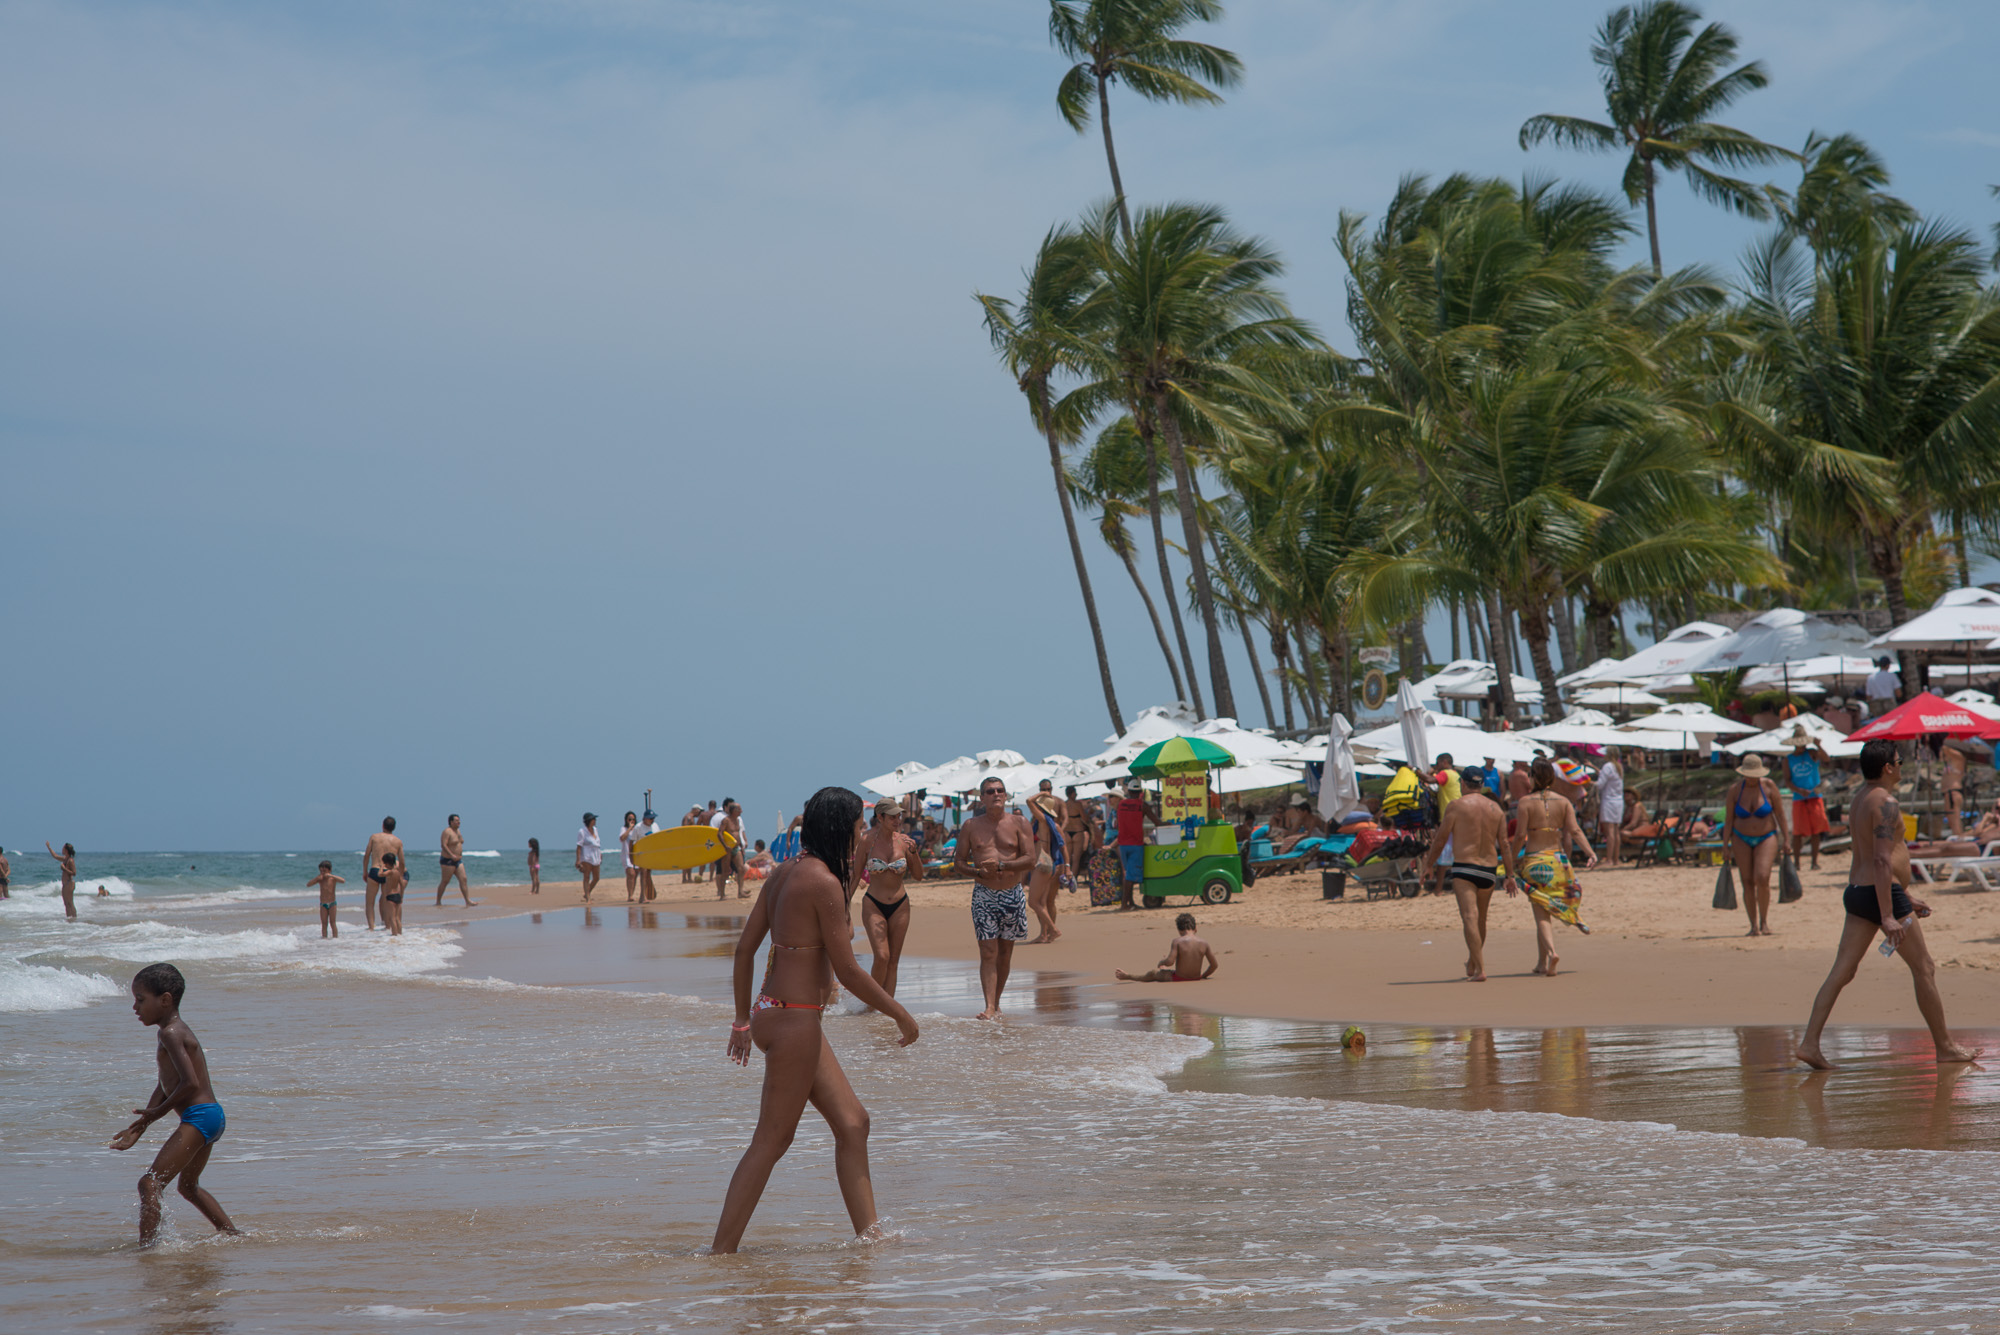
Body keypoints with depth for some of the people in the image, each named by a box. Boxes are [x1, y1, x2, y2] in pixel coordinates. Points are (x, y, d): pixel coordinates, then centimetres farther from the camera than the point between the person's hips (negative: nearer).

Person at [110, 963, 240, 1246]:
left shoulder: (170, 1034, -14)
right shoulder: (178, 1031, 17)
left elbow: (190, 1083, -24)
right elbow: (164, 1086, 20)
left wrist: (158, 1112, -11)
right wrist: (140, 1127, 15)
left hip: (198, 1116, -11)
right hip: (212, 1116, 11)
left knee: (150, 1184, -18)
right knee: (189, 1186, 30)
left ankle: (146, 1247, -28)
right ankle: (231, 1234, 35)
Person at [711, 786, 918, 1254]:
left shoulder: (784, 873, 9)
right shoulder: (824, 881, -17)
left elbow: (745, 949, 14)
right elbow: (848, 972, -16)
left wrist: (744, 1019, 22)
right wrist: (901, 1015, -5)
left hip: (771, 1011, 9)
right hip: (794, 1022, -9)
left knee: (852, 1122, 13)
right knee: (771, 1142, -1)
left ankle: (868, 1234, 17)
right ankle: (722, 1252, 3)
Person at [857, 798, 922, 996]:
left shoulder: (903, 840, 0)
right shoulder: (867, 841, -8)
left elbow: (918, 876, 5)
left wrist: (914, 852, -9)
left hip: (900, 905, 3)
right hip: (873, 905, -3)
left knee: (893, 961, 3)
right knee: (882, 957, -16)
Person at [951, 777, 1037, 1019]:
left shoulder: (1019, 824, 2)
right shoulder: (971, 826, 6)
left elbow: (1030, 860, -7)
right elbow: (958, 862, 7)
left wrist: (1001, 865, -20)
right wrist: (979, 872, -13)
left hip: (1013, 893, 1)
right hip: (984, 894, -1)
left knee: (1005, 953, 8)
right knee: (988, 952, -10)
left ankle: (996, 1003, 20)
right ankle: (990, 1008, -15)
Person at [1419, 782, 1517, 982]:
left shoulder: (1456, 806, -4)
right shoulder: (1496, 809, 9)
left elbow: (1440, 840, -2)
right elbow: (1504, 844, 5)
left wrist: (1428, 866, 8)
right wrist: (1510, 875, 6)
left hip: (1464, 868, -5)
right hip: (1489, 869, 5)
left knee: (1470, 917, -11)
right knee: (1481, 919, 19)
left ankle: (1480, 969, -23)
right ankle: (1471, 965, 36)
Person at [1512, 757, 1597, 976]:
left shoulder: (1526, 802, -6)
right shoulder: (1563, 802, 4)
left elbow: (1520, 835, -10)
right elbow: (1575, 831, -7)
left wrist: (1513, 860, 1)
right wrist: (1590, 853, -10)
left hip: (1534, 861, -3)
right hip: (1558, 860, 3)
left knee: (1541, 913, -3)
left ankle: (1551, 952, -25)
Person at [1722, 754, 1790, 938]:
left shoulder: (1769, 786, -6)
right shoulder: (1734, 790, -4)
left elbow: (1780, 814, 0)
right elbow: (1728, 820, 1)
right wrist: (1725, 846, -1)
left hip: (1766, 838, -2)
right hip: (1742, 840, 2)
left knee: (1762, 878, -19)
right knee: (1748, 882, -3)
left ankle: (1764, 920, -1)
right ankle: (1754, 926, 2)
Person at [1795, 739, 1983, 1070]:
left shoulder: (1860, 801, 17)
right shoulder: (1885, 802, -14)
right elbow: (1882, 861, -21)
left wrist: (1906, 899, 30)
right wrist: (1888, 916, -24)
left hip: (1857, 893, 9)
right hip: (1883, 894, -9)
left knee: (1841, 972, 2)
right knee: (1924, 969, 3)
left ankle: (1809, 1043, -6)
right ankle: (1945, 1047, 10)